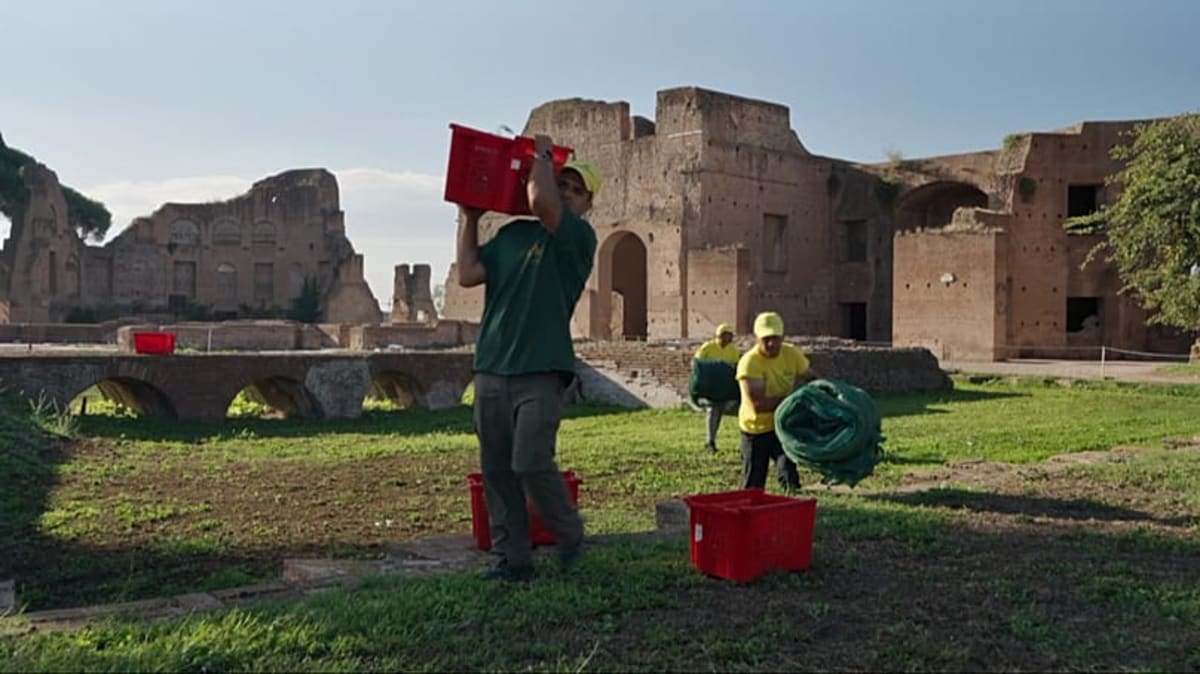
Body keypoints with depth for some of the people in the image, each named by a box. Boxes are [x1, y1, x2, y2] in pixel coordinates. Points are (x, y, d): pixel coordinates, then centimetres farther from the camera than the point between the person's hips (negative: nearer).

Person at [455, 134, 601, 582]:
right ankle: (513, 558, 16)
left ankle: (570, 536, 10)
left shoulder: (580, 238, -1)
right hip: (491, 369, 6)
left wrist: (542, 153, -1)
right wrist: (468, 218, 10)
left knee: (531, 463, -15)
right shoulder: (510, 234, 16)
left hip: (541, 371, -6)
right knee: (496, 470, 6)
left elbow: (540, 201, -19)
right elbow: (468, 275, 6)